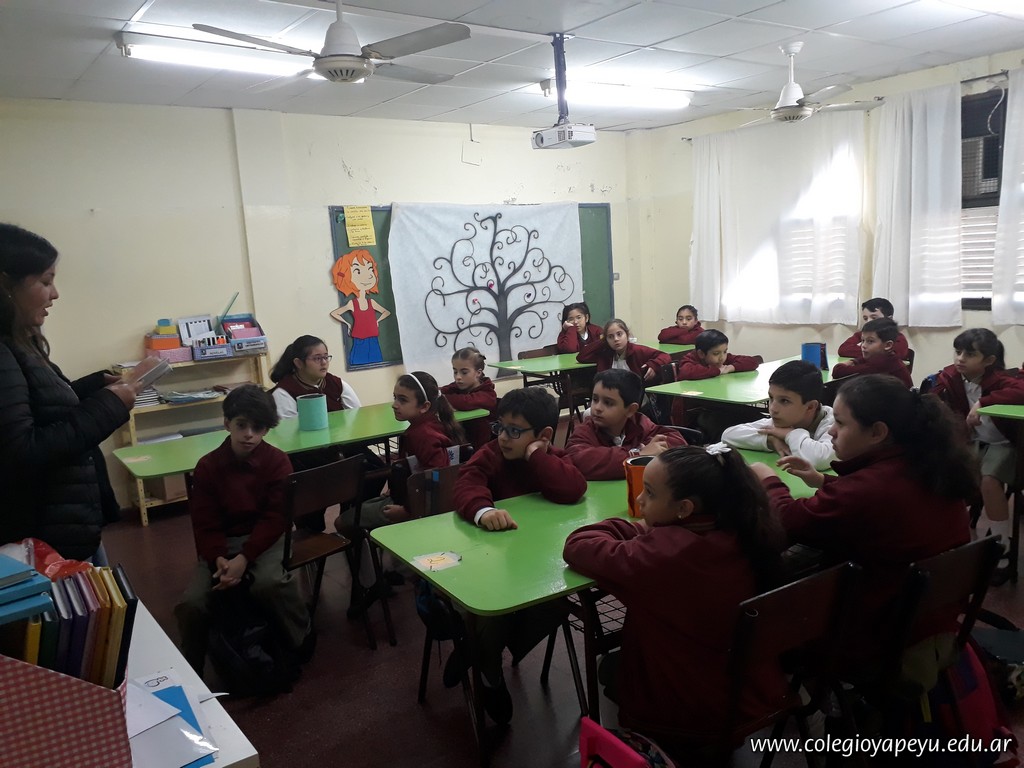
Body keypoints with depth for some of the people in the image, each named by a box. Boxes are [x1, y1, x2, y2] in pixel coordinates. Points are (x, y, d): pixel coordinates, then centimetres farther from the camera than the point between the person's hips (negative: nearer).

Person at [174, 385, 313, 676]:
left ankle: (302, 641, -5)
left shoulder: (278, 461, -8)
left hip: (266, 537, -2)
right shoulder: (207, 466, -3)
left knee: (269, 582, -33)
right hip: (223, 542, 2)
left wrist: (243, 558, -24)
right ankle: (189, 670, 9)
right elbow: (205, 523, -4)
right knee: (191, 603, -19)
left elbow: (275, 518, -12)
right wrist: (219, 559, -23)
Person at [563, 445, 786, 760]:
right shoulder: (746, 534, -15)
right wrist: (648, 530, -7)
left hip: (687, 719, -6)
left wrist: (639, 531, -8)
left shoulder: (663, 554, -35)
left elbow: (577, 546, -20)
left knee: (609, 668, 25)